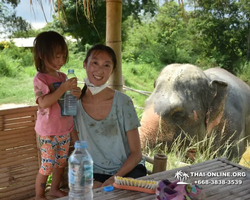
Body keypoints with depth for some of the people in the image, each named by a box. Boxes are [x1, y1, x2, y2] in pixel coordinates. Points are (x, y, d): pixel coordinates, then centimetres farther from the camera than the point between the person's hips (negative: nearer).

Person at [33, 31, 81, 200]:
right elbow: (44, 103, -28)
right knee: (47, 165, 3)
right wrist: (64, 88, -30)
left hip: (65, 130, 7)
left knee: (61, 162, 19)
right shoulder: (40, 78, -15)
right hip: (49, 132, -7)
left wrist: (76, 94, -7)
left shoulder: (63, 76, 6)